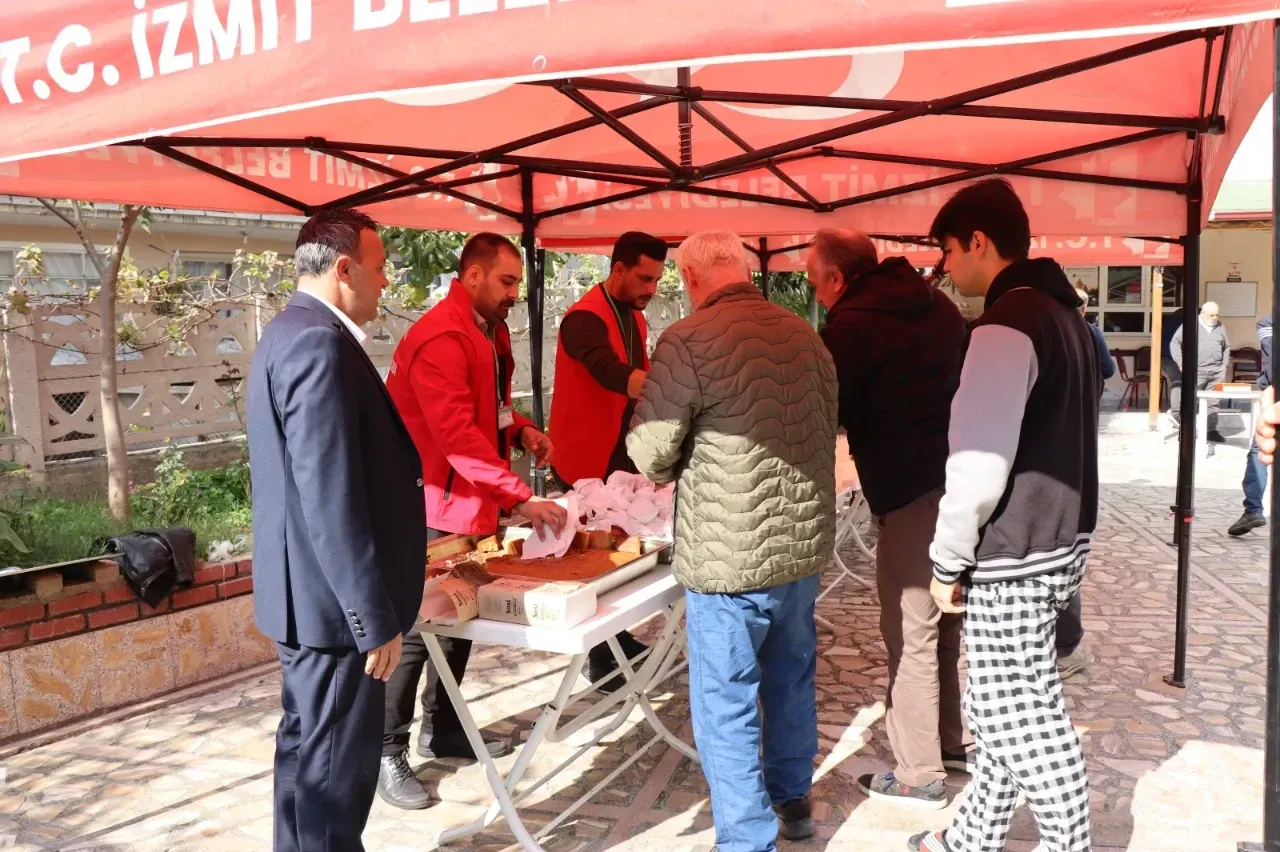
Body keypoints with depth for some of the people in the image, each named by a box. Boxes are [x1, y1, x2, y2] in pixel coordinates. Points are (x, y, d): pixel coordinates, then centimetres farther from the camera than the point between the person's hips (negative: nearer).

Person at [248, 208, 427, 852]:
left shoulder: (289, 332, 13)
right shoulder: (319, 342, -21)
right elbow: (331, 499, -25)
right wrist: (374, 617, -21)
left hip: (310, 591, 11)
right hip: (332, 599, -11)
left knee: (310, 748, 22)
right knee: (335, 763, 3)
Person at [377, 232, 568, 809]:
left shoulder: (490, 331, 11)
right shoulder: (439, 339, -21)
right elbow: (457, 435, -29)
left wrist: (520, 429, 3)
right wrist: (522, 498, -31)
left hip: (475, 506, 10)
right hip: (434, 512, -9)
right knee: (414, 631, 0)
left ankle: (442, 730, 33)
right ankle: (388, 752, 15)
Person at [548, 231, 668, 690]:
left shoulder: (634, 317, 9)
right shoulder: (585, 318, -20)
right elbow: (614, 375, -37)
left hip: (622, 452, 8)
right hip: (586, 458, -8)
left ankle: (618, 637, 31)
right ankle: (600, 659, 11)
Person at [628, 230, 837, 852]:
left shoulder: (688, 341, -15)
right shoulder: (805, 334, 6)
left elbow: (649, 454, -14)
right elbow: (826, 428, 14)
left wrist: (672, 466, 8)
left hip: (729, 551, -7)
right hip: (805, 539, 7)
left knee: (726, 704, 6)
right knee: (791, 679, 23)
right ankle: (793, 801, 42)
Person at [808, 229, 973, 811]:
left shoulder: (849, 327, -11)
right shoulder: (937, 304, 11)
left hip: (913, 492, -8)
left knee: (911, 635, 1)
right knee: (956, 618, 19)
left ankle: (918, 776, 11)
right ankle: (963, 740, 34)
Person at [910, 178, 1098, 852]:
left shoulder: (1006, 326, -19)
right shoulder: (1065, 316, 12)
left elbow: (980, 464, -24)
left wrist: (949, 560, -12)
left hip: (1014, 559, -10)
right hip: (1063, 541, 10)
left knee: (1024, 722, 5)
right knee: (1003, 711, 19)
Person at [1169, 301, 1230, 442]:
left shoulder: (1220, 327, 13)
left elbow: (1226, 347, 23)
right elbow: (1174, 343, 0)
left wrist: (1225, 365, 13)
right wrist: (1181, 363, -6)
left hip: (1217, 372, 4)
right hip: (1196, 371, -4)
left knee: (1213, 402, 6)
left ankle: (1212, 430, 12)